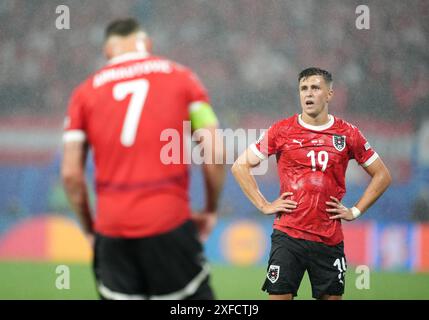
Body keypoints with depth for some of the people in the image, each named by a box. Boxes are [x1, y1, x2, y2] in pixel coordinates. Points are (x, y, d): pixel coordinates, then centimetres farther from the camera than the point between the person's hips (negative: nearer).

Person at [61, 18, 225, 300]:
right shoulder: (181, 78, 6)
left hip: (111, 233, 2)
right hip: (169, 224, -2)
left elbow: (71, 174, 3)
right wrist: (210, 210, 12)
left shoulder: (86, 92, 9)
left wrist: (90, 228, 14)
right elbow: (215, 153, -1)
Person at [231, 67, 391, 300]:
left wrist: (355, 211, 6)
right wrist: (264, 206, 0)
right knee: (279, 295, -7)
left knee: (332, 296, 4)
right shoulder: (282, 131, 2)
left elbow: (382, 176, 14)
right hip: (287, 235, -1)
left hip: (330, 238, 1)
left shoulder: (347, 134, 5)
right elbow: (240, 166, 7)